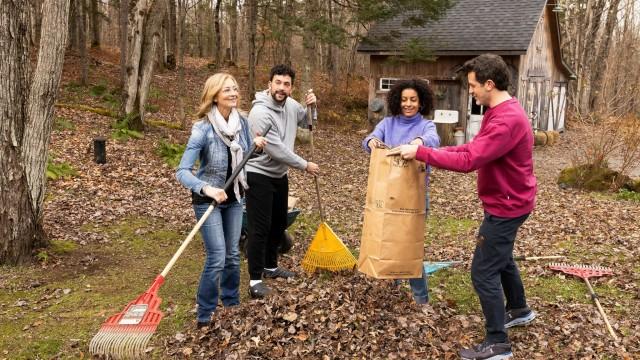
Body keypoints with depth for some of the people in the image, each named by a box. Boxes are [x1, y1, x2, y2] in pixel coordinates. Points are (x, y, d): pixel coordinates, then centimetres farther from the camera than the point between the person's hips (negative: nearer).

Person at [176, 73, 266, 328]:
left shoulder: (242, 122, -5)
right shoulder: (203, 129, -23)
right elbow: (182, 171, -27)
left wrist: (256, 145, -10)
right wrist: (207, 189, -43)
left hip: (233, 197, 6)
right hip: (208, 199, -6)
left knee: (233, 255, 14)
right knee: (217, 258, -9)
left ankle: (231, 303, 33)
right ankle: (205, 317, 7)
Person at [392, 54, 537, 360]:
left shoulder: (507, 120, -28)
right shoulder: (499, 112, 7)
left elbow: (467, 161, -33)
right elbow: (474, 147, 9)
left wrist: (421, 153, -26)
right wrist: (434, 151, -3)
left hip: (506, 206, -11)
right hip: (506, 202, 11)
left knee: (483, 272, -4)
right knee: (501, 257, 27)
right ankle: (518, 310, 48)